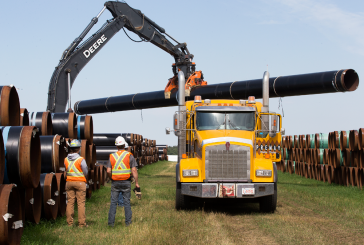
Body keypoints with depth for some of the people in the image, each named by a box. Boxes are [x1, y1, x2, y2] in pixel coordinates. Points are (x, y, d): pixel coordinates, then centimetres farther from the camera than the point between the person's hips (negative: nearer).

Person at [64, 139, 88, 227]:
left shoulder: (66, 160, 1)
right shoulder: (81, 160, -12)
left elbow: (66, 171, 7)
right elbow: (85, 173, -4)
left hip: (69, 182, 4)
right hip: (79, 182, -4)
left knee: (70, 202, 7)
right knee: (81, 203, -1)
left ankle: (70, 222, 9)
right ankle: (82, 223, -1)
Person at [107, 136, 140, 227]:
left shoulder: (112, 156, 2)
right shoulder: (129, 156, -3)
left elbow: (108, 171, -3)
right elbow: (134, 170, -8)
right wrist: (136, 183, -3)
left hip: (115, 182, 1)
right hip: (126, 182, -1)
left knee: (113, 202, 5)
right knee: (127, 202, 6)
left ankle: (111, 222, 3)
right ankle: (128, 221, 7)